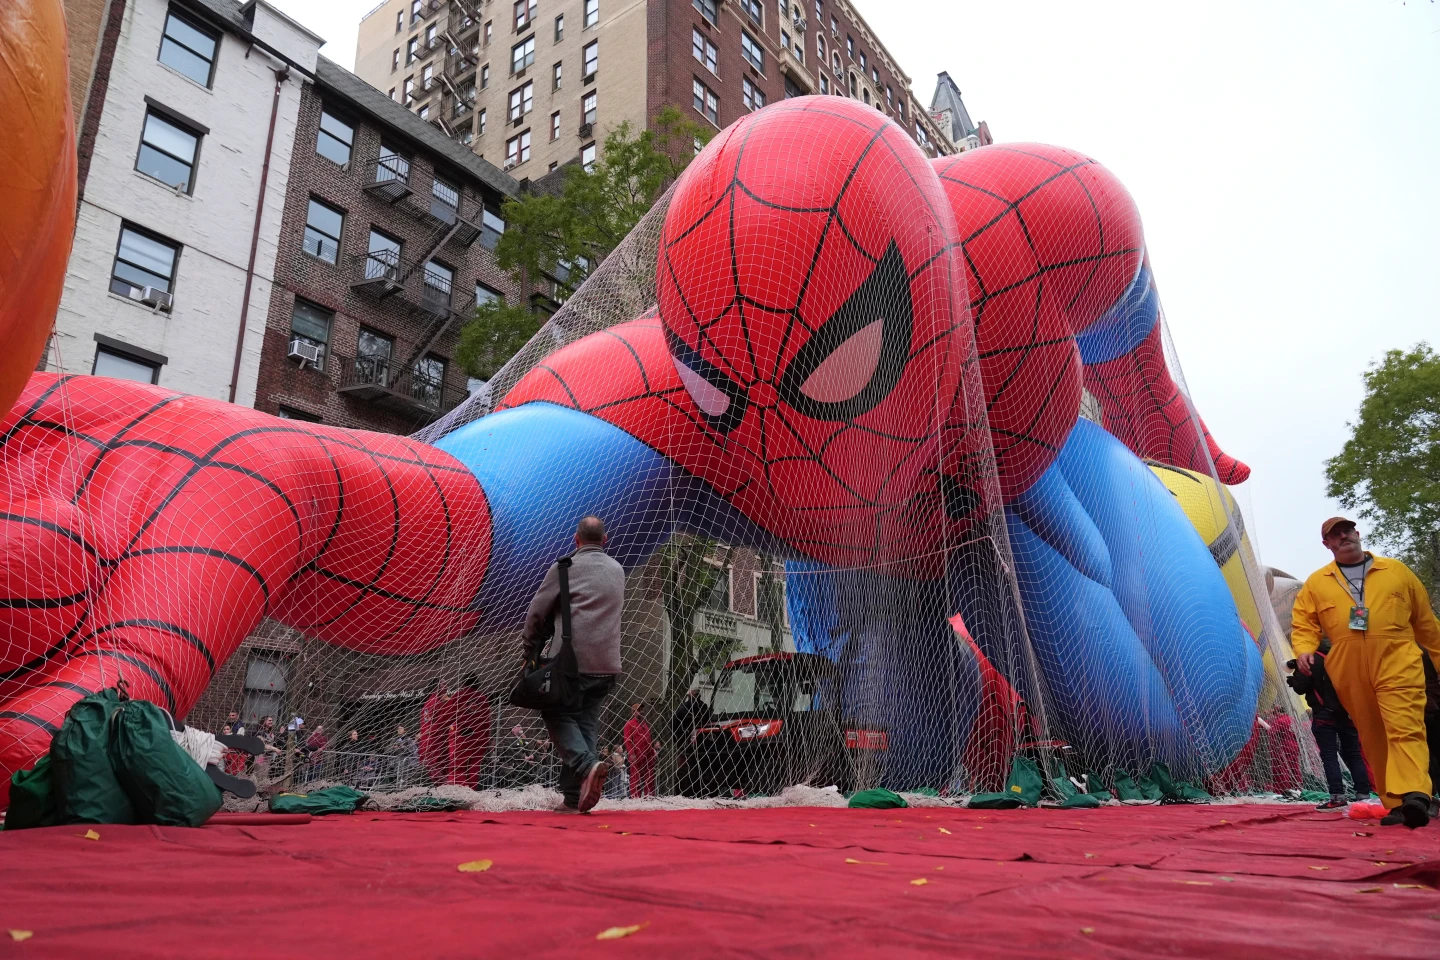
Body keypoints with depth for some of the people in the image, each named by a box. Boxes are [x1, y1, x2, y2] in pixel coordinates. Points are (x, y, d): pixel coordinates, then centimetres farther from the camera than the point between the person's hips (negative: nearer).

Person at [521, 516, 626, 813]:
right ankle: (574, 797, 6)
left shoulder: (566, 567, -1)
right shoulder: (617, 570, 16)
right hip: (607, 664, 5)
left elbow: (537, 612, -1)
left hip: (572, 660, -5)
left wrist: (531, 651, 15)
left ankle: (587, 764, -16)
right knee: (585, 721, 10)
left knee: (557, 714, 7)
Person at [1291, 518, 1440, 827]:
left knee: (1405, 727, -17)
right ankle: (1396, 804, 12)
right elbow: (1304, 624, 10)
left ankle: (1412, 795, -28)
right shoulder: (1316, 583, 14)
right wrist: (1304, 649, -9)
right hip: (1349, 674, 2)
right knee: (1373, 738, 6)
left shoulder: (1396, 571, 14)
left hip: (1398, 665, -1)